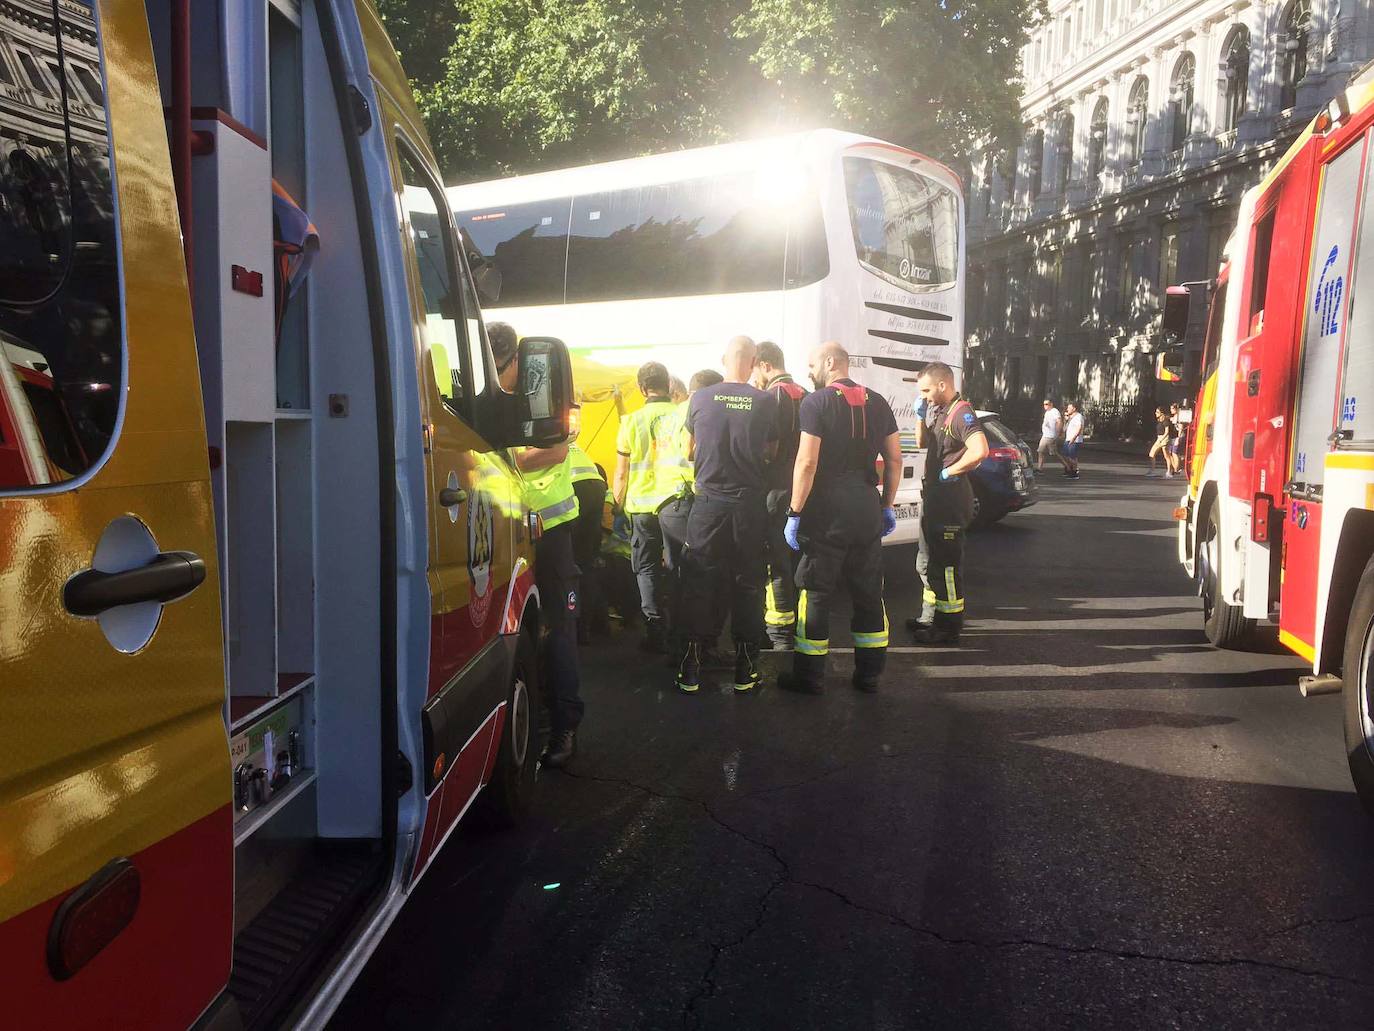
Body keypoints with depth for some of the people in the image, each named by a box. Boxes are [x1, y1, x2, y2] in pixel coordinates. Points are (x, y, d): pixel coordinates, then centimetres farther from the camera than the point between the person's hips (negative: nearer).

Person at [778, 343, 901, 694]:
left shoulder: (816, 402, -8)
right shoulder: (876, 402, 9)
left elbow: (807, 462, -15)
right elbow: (894, 460, 10)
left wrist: (795, 513, -10)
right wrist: (887, 506, 17)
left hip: (827, 510, -5)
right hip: (867, 508, 5)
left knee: (815, 593, 4)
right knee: (869, 592, 13)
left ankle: (809, 676, 9)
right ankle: (869, 674, 21)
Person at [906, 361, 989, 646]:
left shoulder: (962, 413, -17)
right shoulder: (938, 411, 12)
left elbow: (980, 451, -32)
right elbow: (922, 443, 24)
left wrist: (949, 472, -20)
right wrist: (920, 416, 7)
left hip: (950, 501, -10)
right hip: (934, 498, 10)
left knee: (946, 565, -3)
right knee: (929, 561, 19)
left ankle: (949, 628, 6)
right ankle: (932, 619, 32)